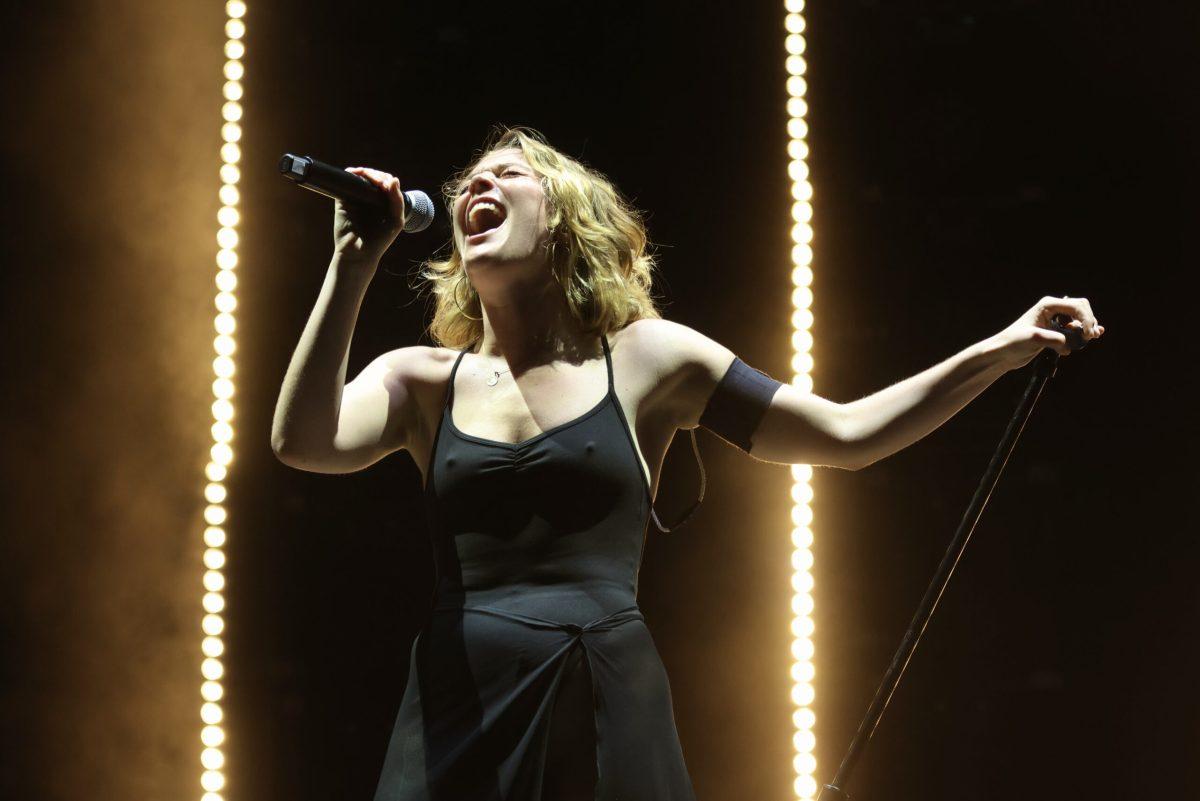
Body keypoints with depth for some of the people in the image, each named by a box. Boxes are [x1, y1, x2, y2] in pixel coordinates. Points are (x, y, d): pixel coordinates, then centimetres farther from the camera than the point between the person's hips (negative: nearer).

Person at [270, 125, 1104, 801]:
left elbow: (846, 434, 10)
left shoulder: (644, 358, 9)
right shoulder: (424, 379, 11)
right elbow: (304, 442, -9)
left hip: (612, 719, -1)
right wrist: (354, 263, -9)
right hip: (461, 719, 1)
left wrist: (1001, 349, 4)